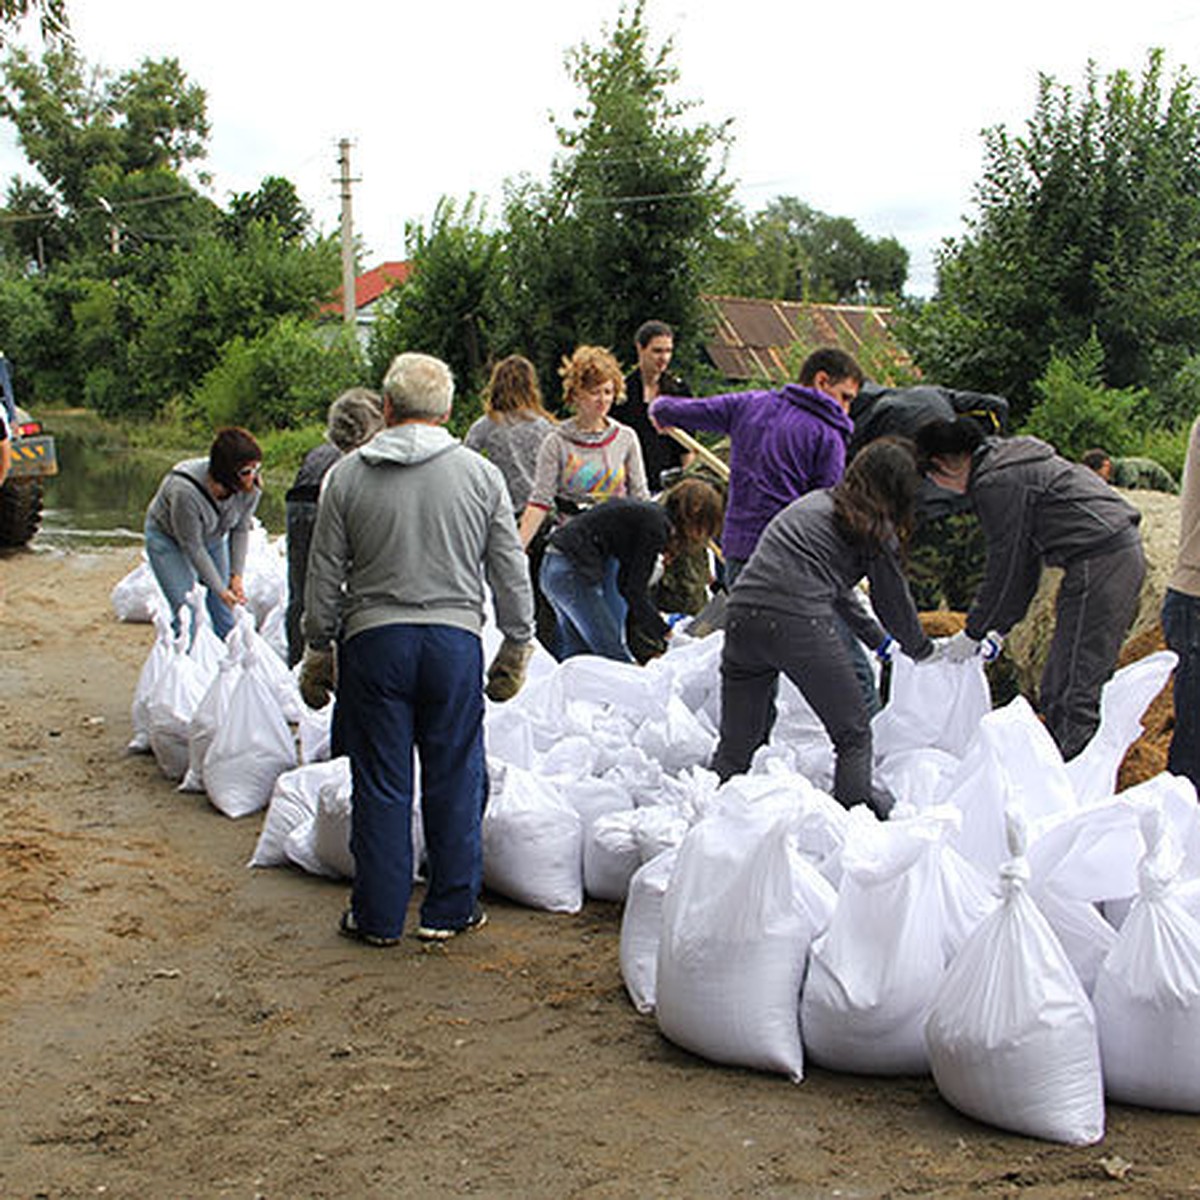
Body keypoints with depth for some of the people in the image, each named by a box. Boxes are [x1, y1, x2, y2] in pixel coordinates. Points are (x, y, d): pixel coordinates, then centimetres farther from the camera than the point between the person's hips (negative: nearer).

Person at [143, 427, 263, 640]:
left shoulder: (252, 487, -26)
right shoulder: (186, 491, -41)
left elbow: (241, 529, -8)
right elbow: (192, 546, -28)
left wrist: (236, 575, -14)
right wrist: (220, 590, -24)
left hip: (212, 538, 5)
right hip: (168, 536, -5)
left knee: (224, 615, 0)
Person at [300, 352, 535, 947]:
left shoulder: (347, 475, 2)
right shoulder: (480, 474, 2)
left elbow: (324, 575, 4)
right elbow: (510, 571, 5)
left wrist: (318, 651, 14)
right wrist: (517, 645, 15)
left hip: (373, 637, 0)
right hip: (455, 637, 0)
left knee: (380, 784, 7)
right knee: (455, 779, 9)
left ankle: (378, 915, 14)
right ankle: (451, 907, 16)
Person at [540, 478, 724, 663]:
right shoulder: (656, 525, -13)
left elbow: (625, 582, 16)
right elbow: (635, 589, -14)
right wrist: (665, 632, -8)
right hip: (572, 573, -10)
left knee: (576, 655, 14)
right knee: (613, 655, -7)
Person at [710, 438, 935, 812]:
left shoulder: (814, 502, 28)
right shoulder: (875, 531, 7)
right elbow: (894, 601, 16)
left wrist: (878, 639, 45)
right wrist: (923, 651, 35)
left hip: (742, 615, 6)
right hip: (800, 623, -6)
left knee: (735, 746, 14)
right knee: (853, 737, 11)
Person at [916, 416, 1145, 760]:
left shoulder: (995, 484, -12)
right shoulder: (1008, 461, 20)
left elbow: (1006, 567, -9)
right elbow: (1026, 557, 22)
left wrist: (973, 632, 3)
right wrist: (1000, 627, 22)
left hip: (1099, 561, -10)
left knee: (1071, 694, -10)